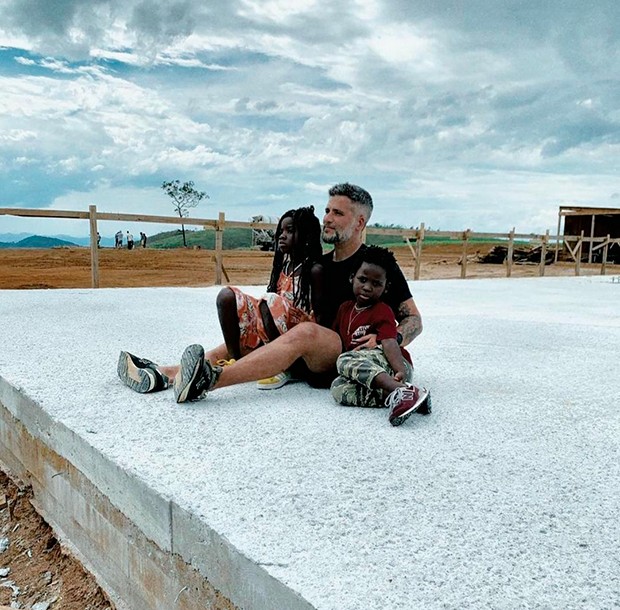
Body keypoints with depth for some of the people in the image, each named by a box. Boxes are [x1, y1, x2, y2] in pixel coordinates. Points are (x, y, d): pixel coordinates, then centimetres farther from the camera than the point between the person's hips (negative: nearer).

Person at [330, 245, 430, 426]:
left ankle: (400, 390, -45)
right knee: (339, 389, -25)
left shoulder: (382, 312, -5)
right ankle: (392, 397, -34)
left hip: (388, 365, -5)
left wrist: (401, 370, -38)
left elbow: (390, 343, -21)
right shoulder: (345, 307, 18)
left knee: (346, 360, -31)